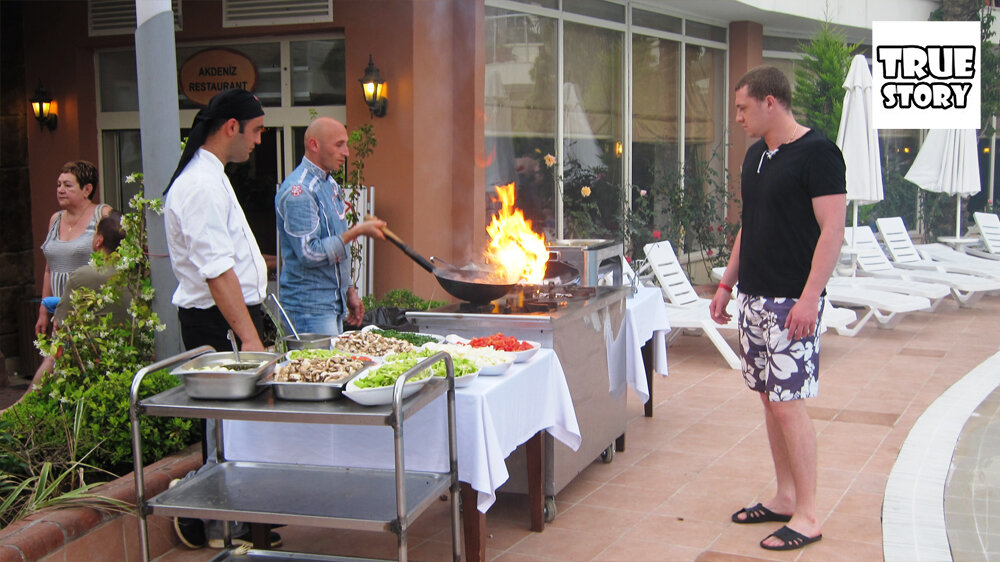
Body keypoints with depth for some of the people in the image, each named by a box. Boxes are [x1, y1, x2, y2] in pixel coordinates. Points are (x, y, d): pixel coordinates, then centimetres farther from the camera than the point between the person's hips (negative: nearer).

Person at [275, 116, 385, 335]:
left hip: (334, 304, 9)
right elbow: (309, 254, -23)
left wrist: (349, 291, 20)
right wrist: (357, 231, -20)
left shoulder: (330, 184, 15)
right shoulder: (298, 190, -17)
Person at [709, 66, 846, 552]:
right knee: (770, 398, 12)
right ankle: (785, 497, 23)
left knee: (788, 403, -7)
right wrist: (727, 282, 20)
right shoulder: (756, 155, 14)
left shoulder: (817, 153, -11)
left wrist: (810, 297, -22)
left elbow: (832, 230, -16)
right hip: (755, 295, 8)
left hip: (793, 301, -8)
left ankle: (807, 516, 3)